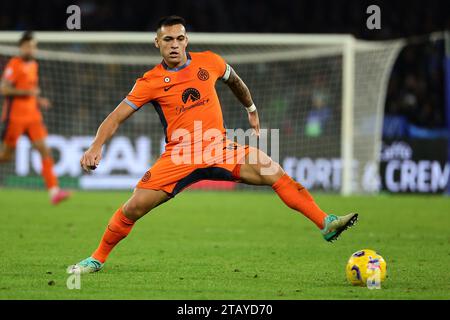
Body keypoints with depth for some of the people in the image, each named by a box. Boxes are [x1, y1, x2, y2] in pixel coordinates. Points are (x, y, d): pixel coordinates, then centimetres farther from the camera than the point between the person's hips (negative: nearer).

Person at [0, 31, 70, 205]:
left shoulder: (33, 65, 14)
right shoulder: (14, 64, -9)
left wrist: (39, 101, 12)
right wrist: (27, 92, -19)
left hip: (32, 115, 6)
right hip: (14, 116, -6)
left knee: (44, 150, -7)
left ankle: (54, 191, -14)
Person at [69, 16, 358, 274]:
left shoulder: (209, 62, 2)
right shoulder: (150, 82, -5)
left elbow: (234, 81, 24)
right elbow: (117, 117, -5)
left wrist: (252, 110, 35)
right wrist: (97, 146, -20)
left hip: (220, 148, 2)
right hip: (179, 156, -2)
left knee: (275, 173, -17)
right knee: (134, 207, -12)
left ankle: (326, 224, -15)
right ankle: (97, 258, 9)